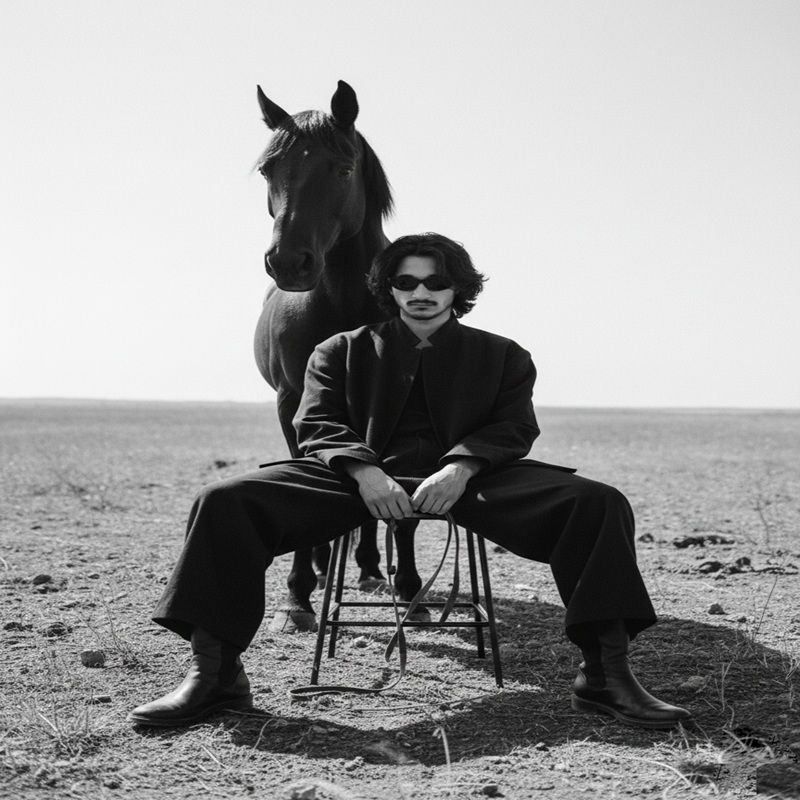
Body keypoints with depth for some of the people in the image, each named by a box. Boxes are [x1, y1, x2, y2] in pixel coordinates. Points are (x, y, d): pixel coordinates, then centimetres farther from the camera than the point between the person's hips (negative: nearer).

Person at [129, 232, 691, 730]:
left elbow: (514, 429, 7)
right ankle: (215, 675, -19)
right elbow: (318, 425, 8)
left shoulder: (502, 356, 22)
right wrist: (365, 471, -15)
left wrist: (461, 466, -17)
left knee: (600, 503, -25)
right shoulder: (343, 351, 22)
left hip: (468, 477, 0)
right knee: (226, 501, -24)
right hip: (363, 476, 0)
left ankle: (606, 675, -22)